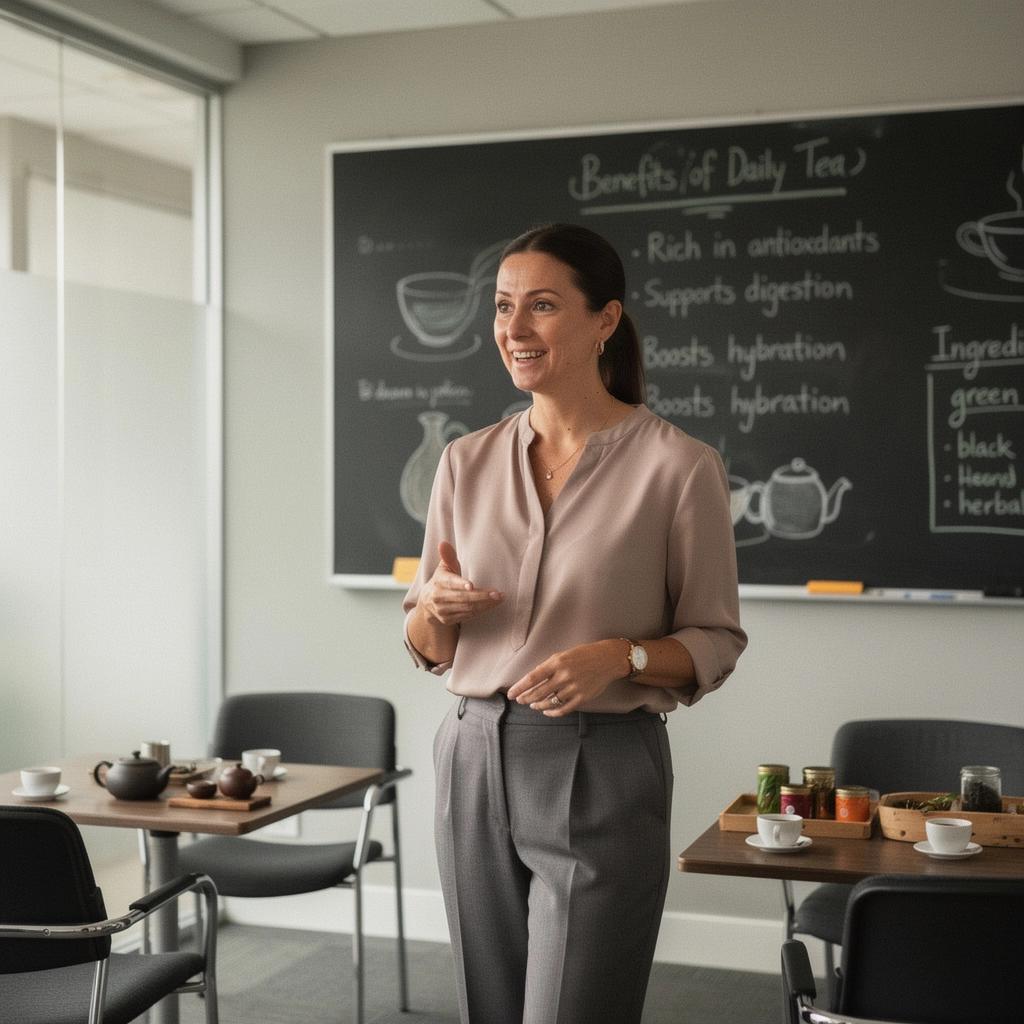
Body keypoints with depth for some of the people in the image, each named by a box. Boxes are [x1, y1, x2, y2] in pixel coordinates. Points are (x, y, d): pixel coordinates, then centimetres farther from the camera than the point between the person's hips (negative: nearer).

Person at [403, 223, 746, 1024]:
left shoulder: (678, 465, -9)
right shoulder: (468, 462, 5)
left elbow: (716, 643, -2)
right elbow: (428, 649, 11)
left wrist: (621, 655, -21)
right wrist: (438, 604, -11)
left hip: (600, 774, -5)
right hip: (476, 762, 5)